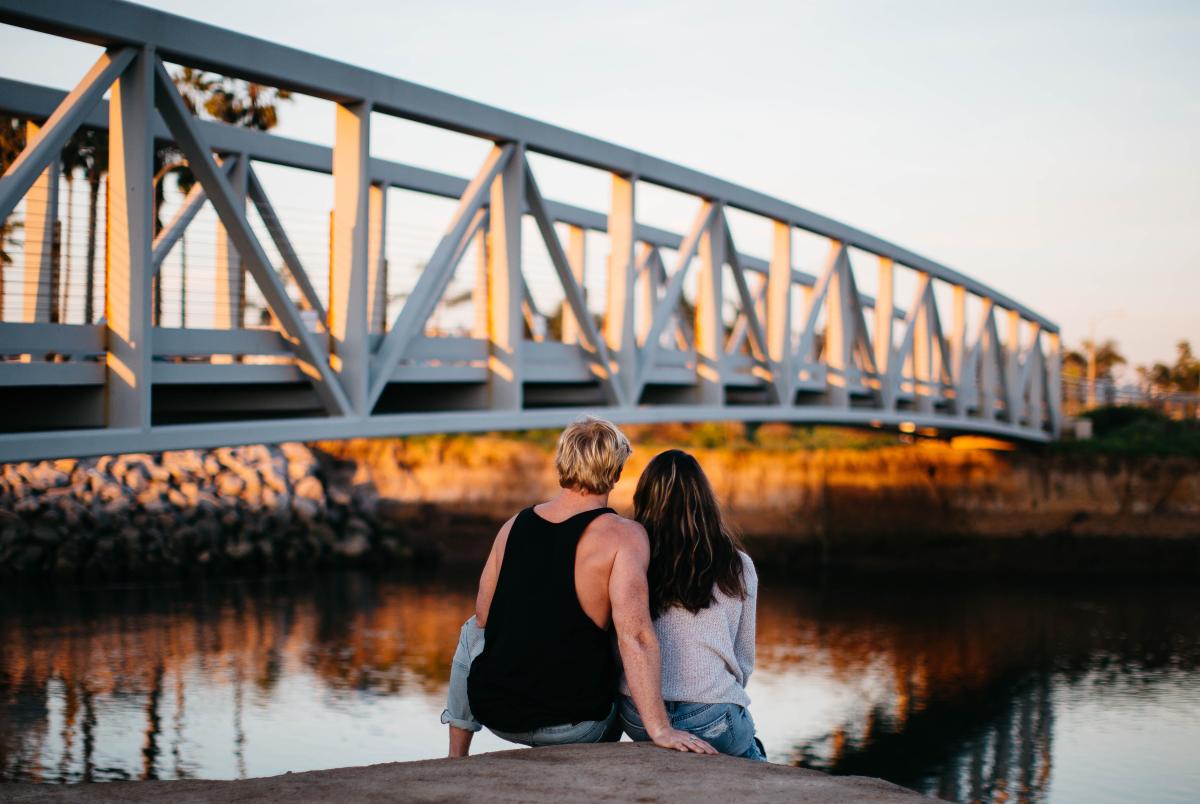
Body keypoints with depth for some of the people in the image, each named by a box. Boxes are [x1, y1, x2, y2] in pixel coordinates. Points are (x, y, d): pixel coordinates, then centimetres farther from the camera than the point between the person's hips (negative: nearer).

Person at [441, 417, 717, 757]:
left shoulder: (514, 525, 1)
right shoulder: (623, 535, -13)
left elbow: (483, 617, 11)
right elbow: (634, 635, -24)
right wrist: (660, 729, -24)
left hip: (494, 710, 3)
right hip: (573, 727, -2)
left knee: (472, 631, 36)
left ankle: (457, 757, 39)